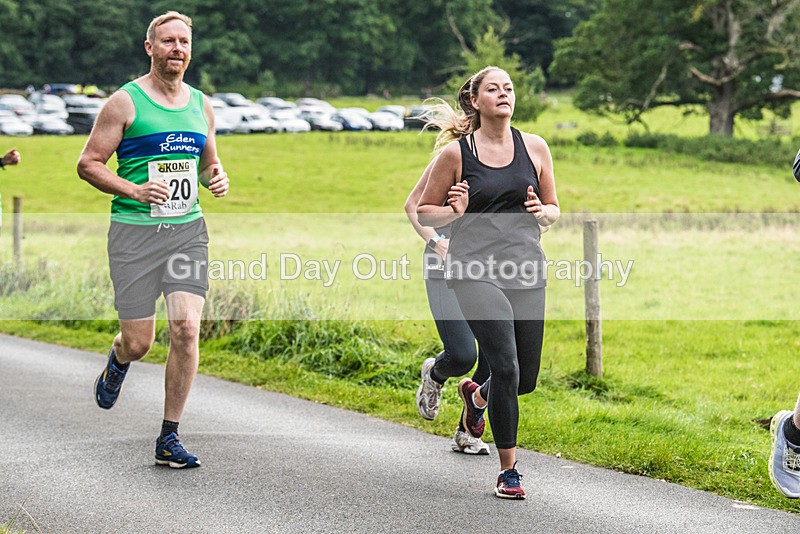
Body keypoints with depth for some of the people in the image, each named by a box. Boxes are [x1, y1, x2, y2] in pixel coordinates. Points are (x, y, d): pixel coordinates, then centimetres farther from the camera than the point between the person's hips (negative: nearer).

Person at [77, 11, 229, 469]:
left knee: (187, 328, -11)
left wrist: (218, 179, 3)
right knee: (139, 341, -2)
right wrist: (135, 190, -17)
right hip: (134, 230, -3)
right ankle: (117, 364, 38)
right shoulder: (126, 103, -3)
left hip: (188, 229, 4)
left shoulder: (202, 105, 13)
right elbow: (88, 163, -2)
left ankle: (169, 439, -1)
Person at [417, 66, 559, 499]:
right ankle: (508, 471, -3)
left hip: (527, 273, 4)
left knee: (525, 379, 7)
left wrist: (541, 212, -6)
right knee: (505, 367, -16)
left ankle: (476, 394, 43)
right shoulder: (456, 153, 0)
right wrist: (454, 212, -12)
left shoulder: (534, 147, 9)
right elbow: (423, 211, 8)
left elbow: (554, 211, 17)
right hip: (476, 271, -4)